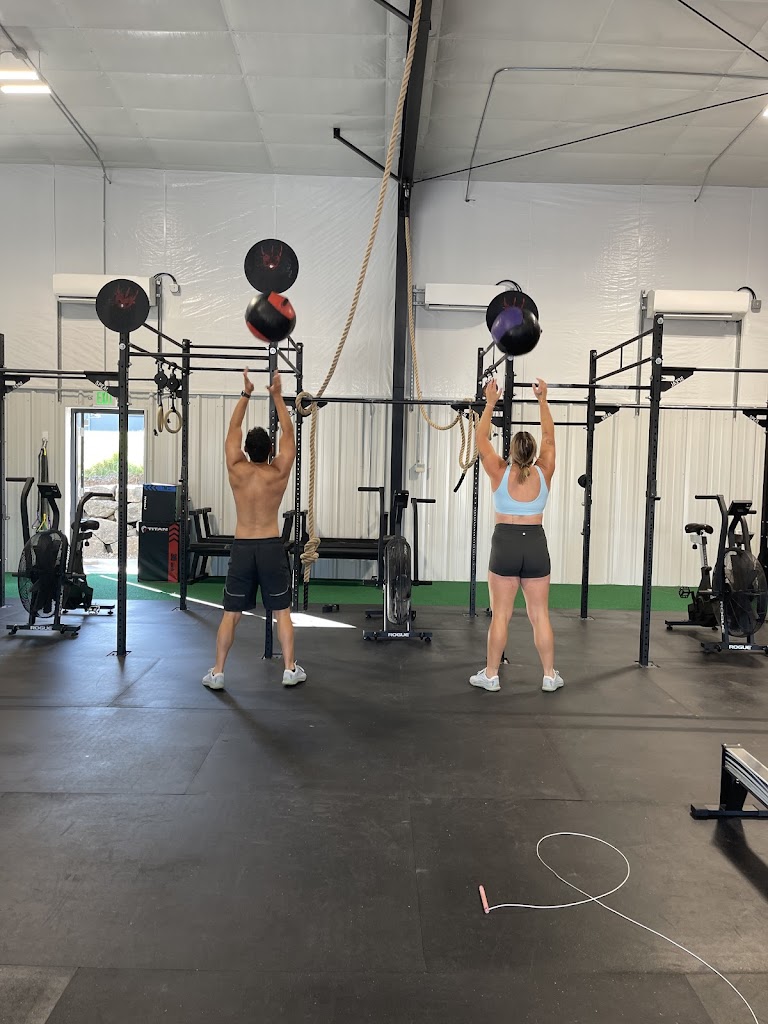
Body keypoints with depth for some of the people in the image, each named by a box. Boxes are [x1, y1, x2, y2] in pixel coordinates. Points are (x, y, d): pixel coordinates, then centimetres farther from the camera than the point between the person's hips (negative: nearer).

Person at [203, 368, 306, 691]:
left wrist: (245, 394, 13)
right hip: (271, 547, -1)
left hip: (242, 548, 1)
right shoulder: (279, 472, -7)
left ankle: (217, 673, 9)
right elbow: (289, 432, 4)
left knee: (231, 613, 7)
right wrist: (277, 396, 9)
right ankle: (290, 670, 12)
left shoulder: (236, 470, -4)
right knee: (282, 611, 9)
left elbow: (233, 428, 7)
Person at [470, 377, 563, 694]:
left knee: (500, 614, 2)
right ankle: (549, 676, 14)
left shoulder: (499, 473, -4)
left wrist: (490, 402, 13)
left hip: (505, 543, -2)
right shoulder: (543, 474, 0)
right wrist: (542, 400, 19)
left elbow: (481, 439, 6)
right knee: (540, 615, 7)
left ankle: (491, 675, 9)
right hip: (535, 544, 2)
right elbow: (549, 437, 13)